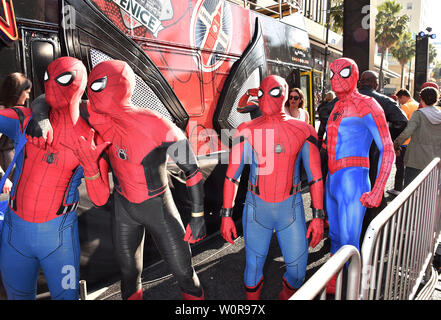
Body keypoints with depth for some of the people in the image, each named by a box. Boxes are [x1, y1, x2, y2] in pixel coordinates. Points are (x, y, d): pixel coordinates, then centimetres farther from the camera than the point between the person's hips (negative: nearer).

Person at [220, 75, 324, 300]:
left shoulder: (303, 131, -2)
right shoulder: (246, 131, -5)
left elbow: (315, 176, 1)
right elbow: (232, 175, -3)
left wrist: (318, 216, -1)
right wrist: (226, 215, -5)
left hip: (291, 207, 1)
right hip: (257, 207, 0)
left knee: (297, 270, 9)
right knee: (253, 267, 10)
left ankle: (287, 295, 41)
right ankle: (252, 297, 39)